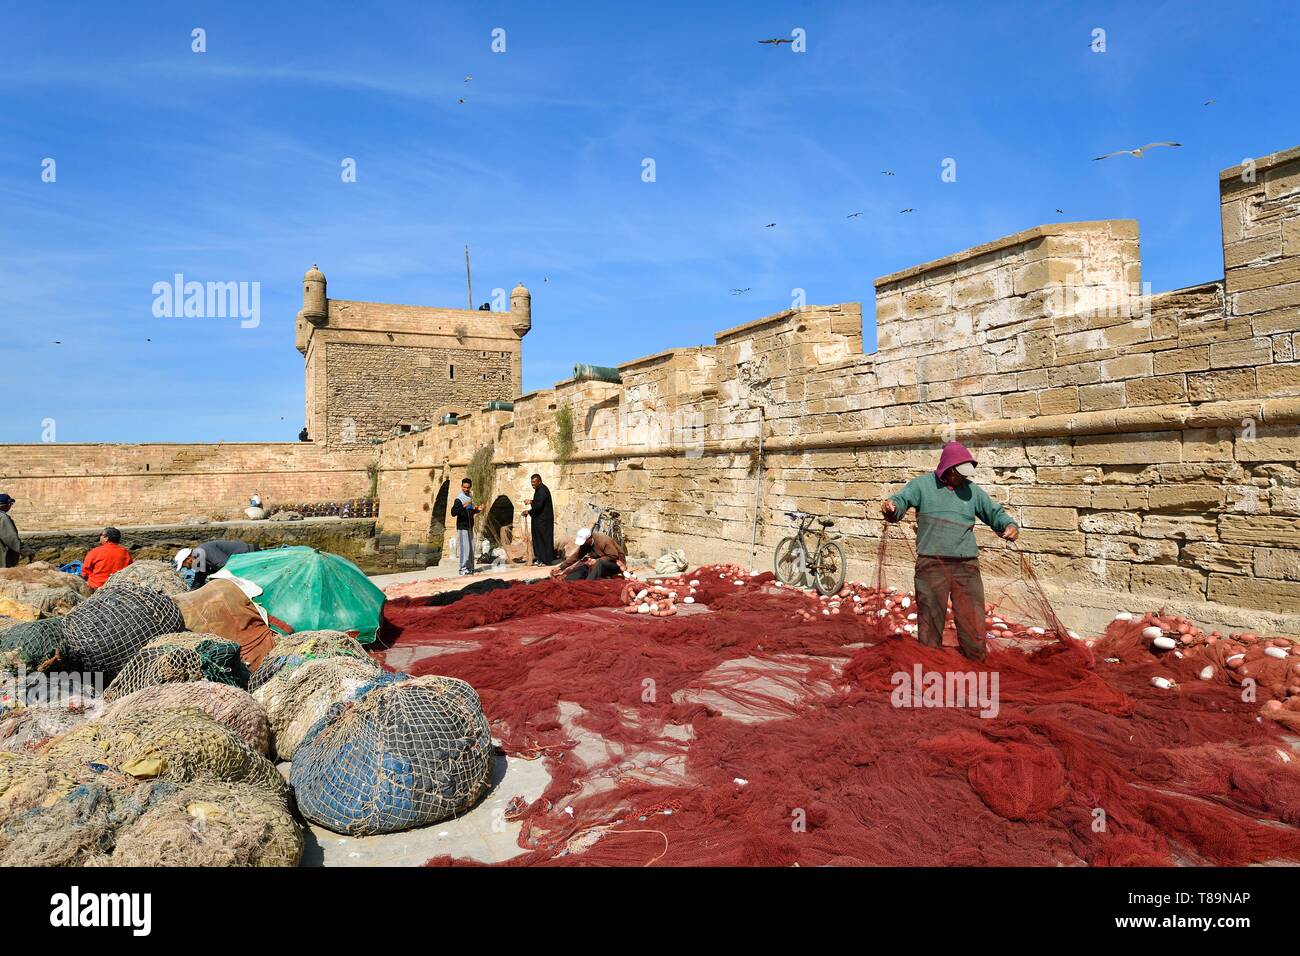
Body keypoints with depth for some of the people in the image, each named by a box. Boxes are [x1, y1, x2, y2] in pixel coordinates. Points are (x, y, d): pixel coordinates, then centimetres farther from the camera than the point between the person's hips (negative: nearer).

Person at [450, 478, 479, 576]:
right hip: (462, 527, -8)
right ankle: (463, 569, -3)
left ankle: (470, 568, 16)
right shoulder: (459, 499, -11)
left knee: (471, 548, 9)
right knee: (464, 548, -8)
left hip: (470, 526, 8)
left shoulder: (470, 497, 14)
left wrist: (477, 510, 8)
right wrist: (464, 505, -34)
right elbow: (453, 512, -24)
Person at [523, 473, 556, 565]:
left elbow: (539, 505, -24)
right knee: (538, 537, 11)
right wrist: (531, 501, 10)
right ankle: (540, 558, 16)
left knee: (544, 538, -4)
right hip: (539, 518, 10)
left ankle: (545, 559, 1)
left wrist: (529, 511, -15)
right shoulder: (539, 490, 14)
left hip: (543, 519, -10)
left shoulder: (542, 490, -18)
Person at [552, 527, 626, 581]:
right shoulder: (585, 544, -5)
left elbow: (614, 556, -27)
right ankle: (566, 581, -19)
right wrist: (561, 567, -7)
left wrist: (596, 561, -28)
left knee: (599, 563, -35)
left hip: (616, 563, -8)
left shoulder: (603, 541, -27)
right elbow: (575, 556, -2)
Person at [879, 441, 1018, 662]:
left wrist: (1009, 525, -3)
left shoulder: (972, 490, 12)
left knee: (973, 624, 0)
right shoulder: (923, 484, 4)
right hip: (931, 564, -2)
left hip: (966, 565, 2)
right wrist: (891, 507, -31)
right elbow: (901, 501, -6)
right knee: (930, 621, 4)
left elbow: (995, 512, 19)